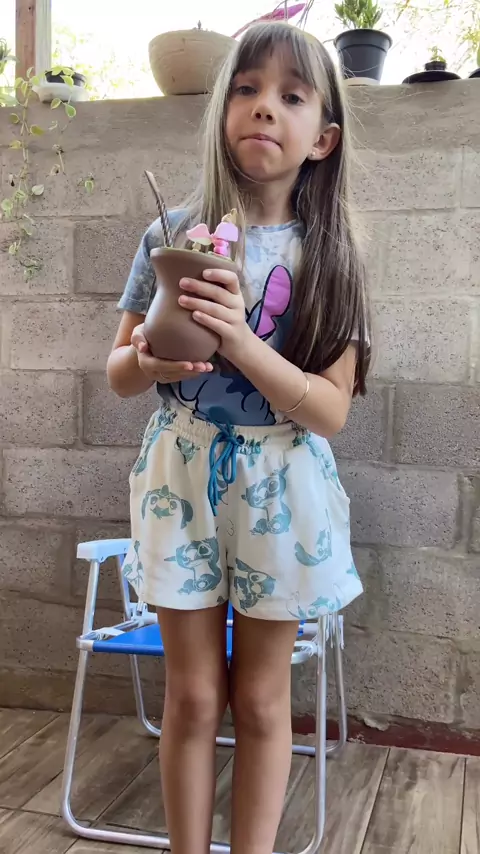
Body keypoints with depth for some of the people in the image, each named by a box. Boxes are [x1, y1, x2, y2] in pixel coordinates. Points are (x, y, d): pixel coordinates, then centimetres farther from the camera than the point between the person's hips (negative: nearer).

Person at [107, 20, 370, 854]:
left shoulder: (327, 258, -4)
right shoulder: (173, 236, -2)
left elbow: (331, 411, -10)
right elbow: (117, 373, 4)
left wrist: (243, 342, -25)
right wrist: (151, 359, -20)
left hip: (280, 491, 0)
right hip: (181, 480, 1)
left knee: (260, 699, 12)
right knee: (193, 696, 11)